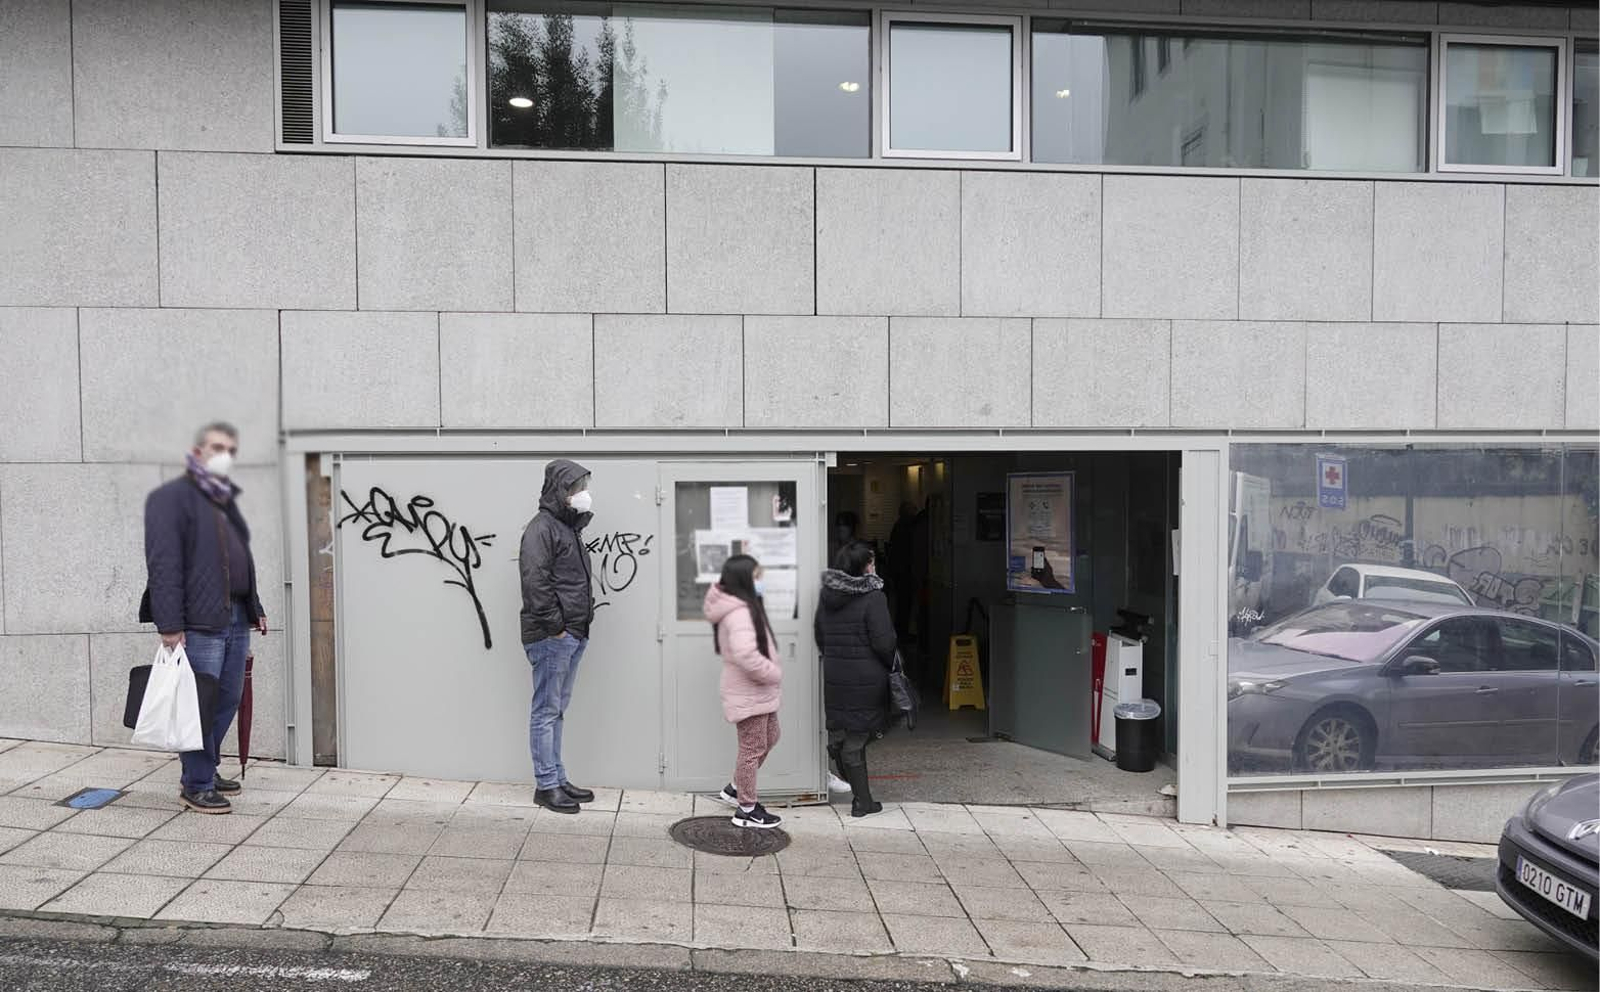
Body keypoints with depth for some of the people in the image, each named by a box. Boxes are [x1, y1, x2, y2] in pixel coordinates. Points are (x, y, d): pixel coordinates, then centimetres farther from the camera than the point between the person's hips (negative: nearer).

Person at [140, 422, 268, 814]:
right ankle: (196, 785, 9)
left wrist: (255, 609, 20)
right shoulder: (171, 497, -6)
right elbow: (163, 564, -14)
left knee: (228, 700, 12)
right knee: (200, 706, -2)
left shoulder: (227, 499, 20)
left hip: (236, 620, 8)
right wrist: (169, 625, -19)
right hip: (199, 623, -8)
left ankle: (207, 770, 26)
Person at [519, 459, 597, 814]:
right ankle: (546, 785, 6)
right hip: (551, 637, -9)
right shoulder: (541, 528, -11)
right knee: (546, 711, -1)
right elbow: (535, 582, -19)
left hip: (573, 635, 9)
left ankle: (557, 779, 23)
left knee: (557, 710, 15)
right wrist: (554, 626, -18)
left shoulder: (570, 528, 19)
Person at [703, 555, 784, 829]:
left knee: (768, 740, 22)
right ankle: (746, 810, 16)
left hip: (757, 692, 10)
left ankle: (735, 789, 34)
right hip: (748, 695, -10)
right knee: (753, 749, 2)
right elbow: (746, 655, -37)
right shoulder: (739, 613, -25)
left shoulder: (744, 607, 9)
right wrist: (774, 673, -23)